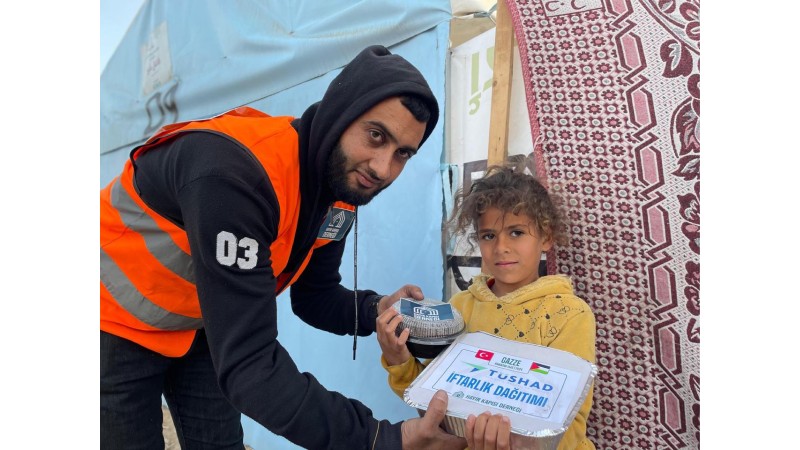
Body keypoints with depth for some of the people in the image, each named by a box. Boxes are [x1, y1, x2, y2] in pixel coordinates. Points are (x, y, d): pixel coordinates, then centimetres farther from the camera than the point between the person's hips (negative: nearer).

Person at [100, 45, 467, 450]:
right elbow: (246, 362, -40)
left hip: (196, 328, 6)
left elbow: (313, 296, -1)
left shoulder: (343, 181, -12)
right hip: (116, 323, -6)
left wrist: (374, 310, -22)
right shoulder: (235, 171, -38)